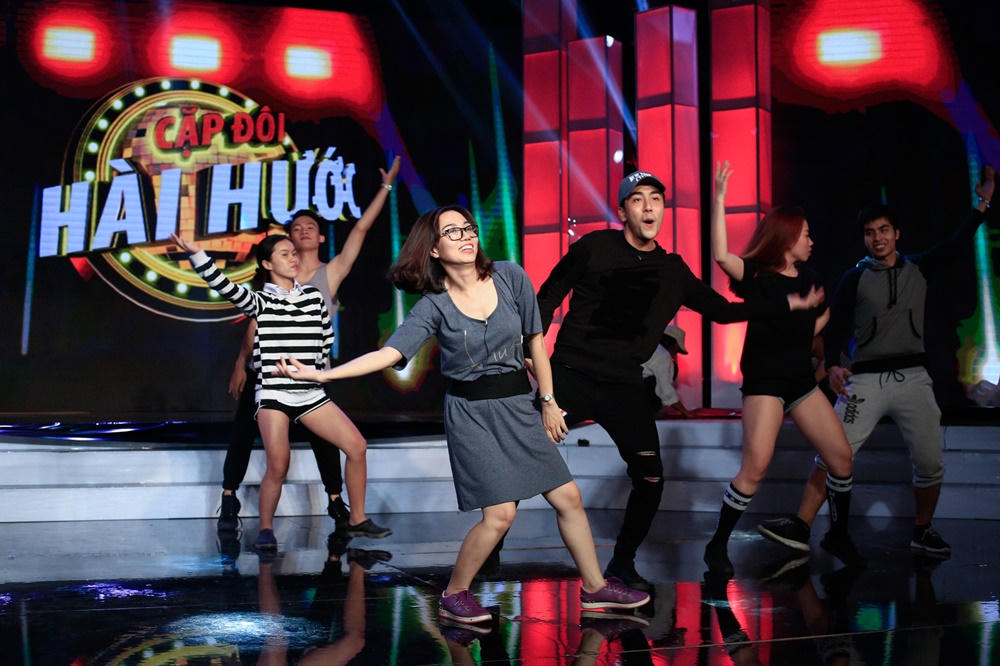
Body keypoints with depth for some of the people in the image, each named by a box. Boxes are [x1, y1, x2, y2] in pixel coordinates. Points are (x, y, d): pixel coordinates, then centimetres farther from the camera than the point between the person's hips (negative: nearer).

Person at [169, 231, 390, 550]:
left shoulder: (314, 296, 9)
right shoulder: (260, 301, -1)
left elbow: (327, 337, 19)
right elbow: (225, 287, -18)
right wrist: (195, 253, -29)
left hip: (311, 393, 4)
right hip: (273, 393, -4)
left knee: (356, 445, -4)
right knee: (278, 466, -17)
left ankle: (358, 519, 10)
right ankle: (266, 529, 4)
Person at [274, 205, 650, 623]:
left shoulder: (510, 276, -4)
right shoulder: (434, 305, -11)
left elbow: (535, 340, 4)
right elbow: (390, 353, -19)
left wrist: (549, 401, 6)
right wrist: (320, 374, -29)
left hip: (518, 406, 4)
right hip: (471, 412, -4)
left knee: (568, 497, 7)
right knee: (500, 514, -12)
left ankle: (595, 587, 25)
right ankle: (453, 596, 8)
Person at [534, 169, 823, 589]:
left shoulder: (673, 271, 10)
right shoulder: (594, 248, -1)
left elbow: (722, 311, 17)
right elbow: (548, 297, 6)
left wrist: (790, 304, 15)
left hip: (624, 387, 3)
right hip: (571, 375, -3)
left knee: (650, 479, -3)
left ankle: (622, 564, 16)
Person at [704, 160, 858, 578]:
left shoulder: (806, 275, 11)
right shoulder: (756, 275, -9)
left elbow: (822, 313, 30)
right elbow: (721, 255, -29)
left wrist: (804, 336, 12)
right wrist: (719, 200, -32)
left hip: (802, 379, 7)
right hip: (764, 381, -7)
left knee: (841, 455, 4)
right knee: (756, 466, -15)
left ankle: (838, 535, 23)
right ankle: (718, 544, -1)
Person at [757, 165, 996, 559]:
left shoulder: (919, 269, 12)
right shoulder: (855, 279, 7)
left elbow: (956, 246, 4)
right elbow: (837, 326, 5)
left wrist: (982, 204, -4)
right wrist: (833, 365, -11)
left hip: (912, 377, 2)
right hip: (865, 379, -2)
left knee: (930, 463, -1)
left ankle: (923, 532, 19)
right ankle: (801, 528, -13)